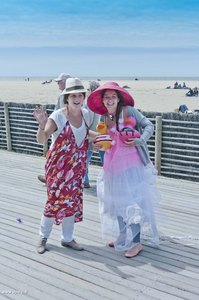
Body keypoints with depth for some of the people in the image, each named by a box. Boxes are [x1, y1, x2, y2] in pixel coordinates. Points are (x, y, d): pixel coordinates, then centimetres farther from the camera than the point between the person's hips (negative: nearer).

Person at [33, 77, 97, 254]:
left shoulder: (86, 114, -1)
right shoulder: (58, 117, -19)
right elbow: (41, 140, -29)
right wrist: (42, 125, -47)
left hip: (77, 166, 5)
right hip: (58, 166, -5)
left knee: (72, 200, 11)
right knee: (55, 200, 0)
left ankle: (67, 238, 28)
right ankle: (43, 237, 23)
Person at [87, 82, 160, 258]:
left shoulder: (129, 111, -6)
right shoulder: (103, 118, 8)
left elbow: (149, 126, -5)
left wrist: (139, 141, -19)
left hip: (131, 164, -5)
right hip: (113, 166, 6)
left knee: (132, 203, -4)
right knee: (116, 201, 13)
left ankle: (136, 242, 6)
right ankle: (120, 237, 31)